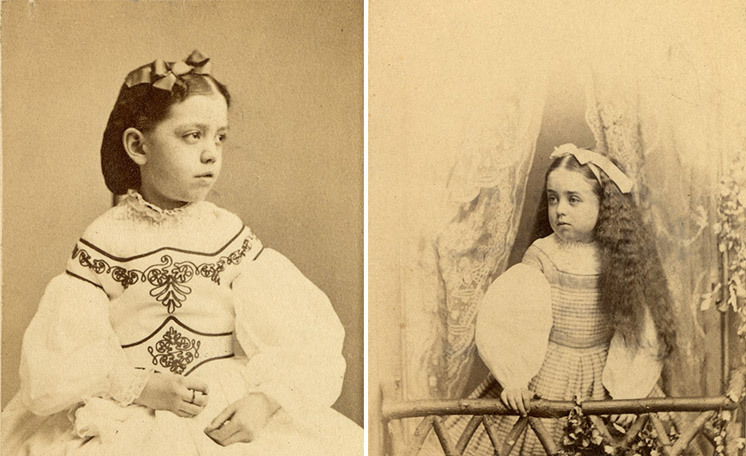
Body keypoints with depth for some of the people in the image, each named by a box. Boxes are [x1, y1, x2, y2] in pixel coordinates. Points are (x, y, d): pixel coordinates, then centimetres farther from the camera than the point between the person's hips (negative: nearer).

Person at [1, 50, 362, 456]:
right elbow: (58, 360, -4)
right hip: (129, 423, -1)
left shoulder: (229, 235, 2)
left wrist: (264, 400, -19)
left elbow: (302, 337, -4)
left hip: (228, 421, 2)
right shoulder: (104, 240, 0)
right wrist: (139, 386, -16)